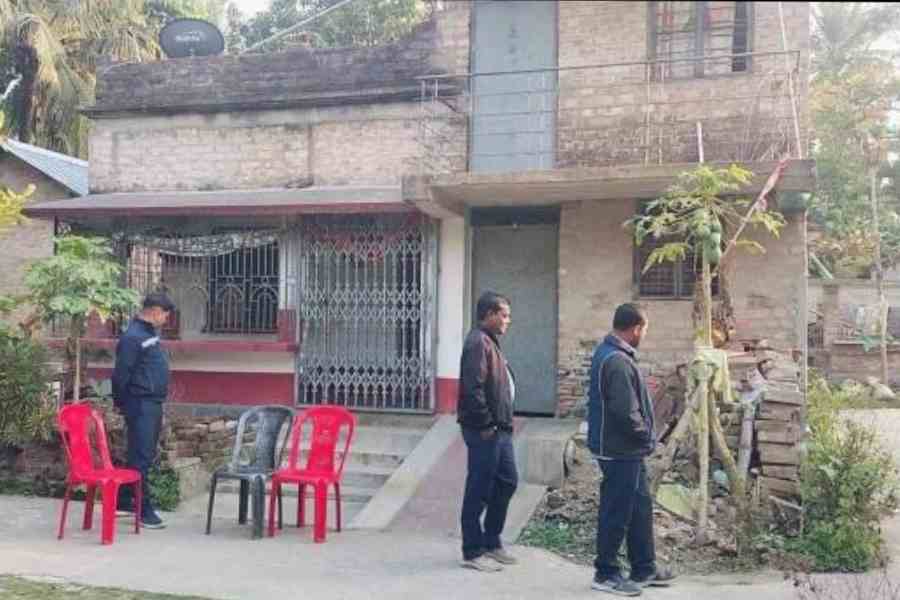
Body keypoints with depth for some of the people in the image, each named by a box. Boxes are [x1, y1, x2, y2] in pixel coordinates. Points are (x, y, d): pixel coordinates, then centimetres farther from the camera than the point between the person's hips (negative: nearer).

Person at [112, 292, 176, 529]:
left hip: (154, 405, 10)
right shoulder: (133, 337, -16)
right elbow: (121, 374, -16)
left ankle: (124, 500, 25)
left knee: (146, 456, 15)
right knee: (141, 458, -5)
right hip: (140, 405, -10)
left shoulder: (150, 333, 14)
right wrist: (121, 403, -9)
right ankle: (144, 510, 0)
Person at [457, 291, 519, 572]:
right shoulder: (478, 343, -15)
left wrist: (505, 421, 16)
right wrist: (486, 425, -19)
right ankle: (473, 552, 8)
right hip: (484, 431, -10)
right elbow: (473, 388, -24)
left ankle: (491, 542, 27)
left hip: (499, 429, 10)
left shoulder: (490, 342, 17)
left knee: (507, 482, 15)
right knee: (479, 490, -2)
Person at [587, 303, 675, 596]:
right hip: (621, 451, -11)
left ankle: (644, 568, 28)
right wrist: (647, 437, -11)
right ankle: (606, 574, 13)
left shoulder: (607, 352, 10)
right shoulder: (618, 362, -24)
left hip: (626, 450, 11)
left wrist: (643, 437, 14)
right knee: (617, 512, 1)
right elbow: (626, 412, -28)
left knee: (641, 506, 18)